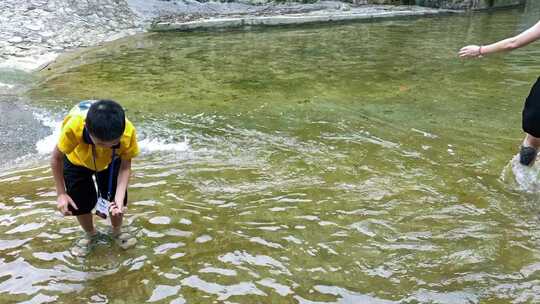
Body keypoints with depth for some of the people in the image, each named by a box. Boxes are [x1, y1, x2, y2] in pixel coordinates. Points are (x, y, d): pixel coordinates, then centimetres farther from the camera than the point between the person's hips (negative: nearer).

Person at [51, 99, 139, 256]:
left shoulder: (128, 132, -41)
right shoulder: (73, 127, -44)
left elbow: (125, 165, -23)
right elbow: (56, 158, -22)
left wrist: (119, 198, -34)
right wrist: (61, 193, -19)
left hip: (110, 161, 1)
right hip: (76, 161, -1)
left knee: (116, 200, 0)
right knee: (80, 202, -2)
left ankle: (116, 231, 33)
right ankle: (90, 235, 31)